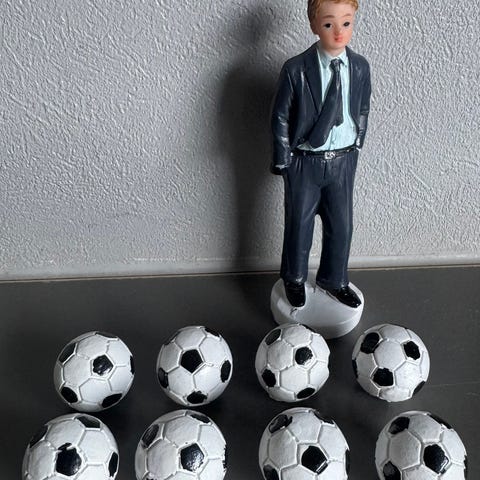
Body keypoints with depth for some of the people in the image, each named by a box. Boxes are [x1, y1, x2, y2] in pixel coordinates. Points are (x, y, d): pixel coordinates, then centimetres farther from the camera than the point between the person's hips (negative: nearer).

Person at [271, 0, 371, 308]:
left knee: (341, 225, 13)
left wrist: (356, 148, 9)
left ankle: (334, 280, 36)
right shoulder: (296, 70, -15)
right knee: (299, 224, 12)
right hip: (305, 163, -3)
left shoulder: (360, 67, -3)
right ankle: (294, 279, 37)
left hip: (343, 161, 3)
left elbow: (363, 112, 9)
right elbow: (281, 117, -8)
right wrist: (283, 161, -7)